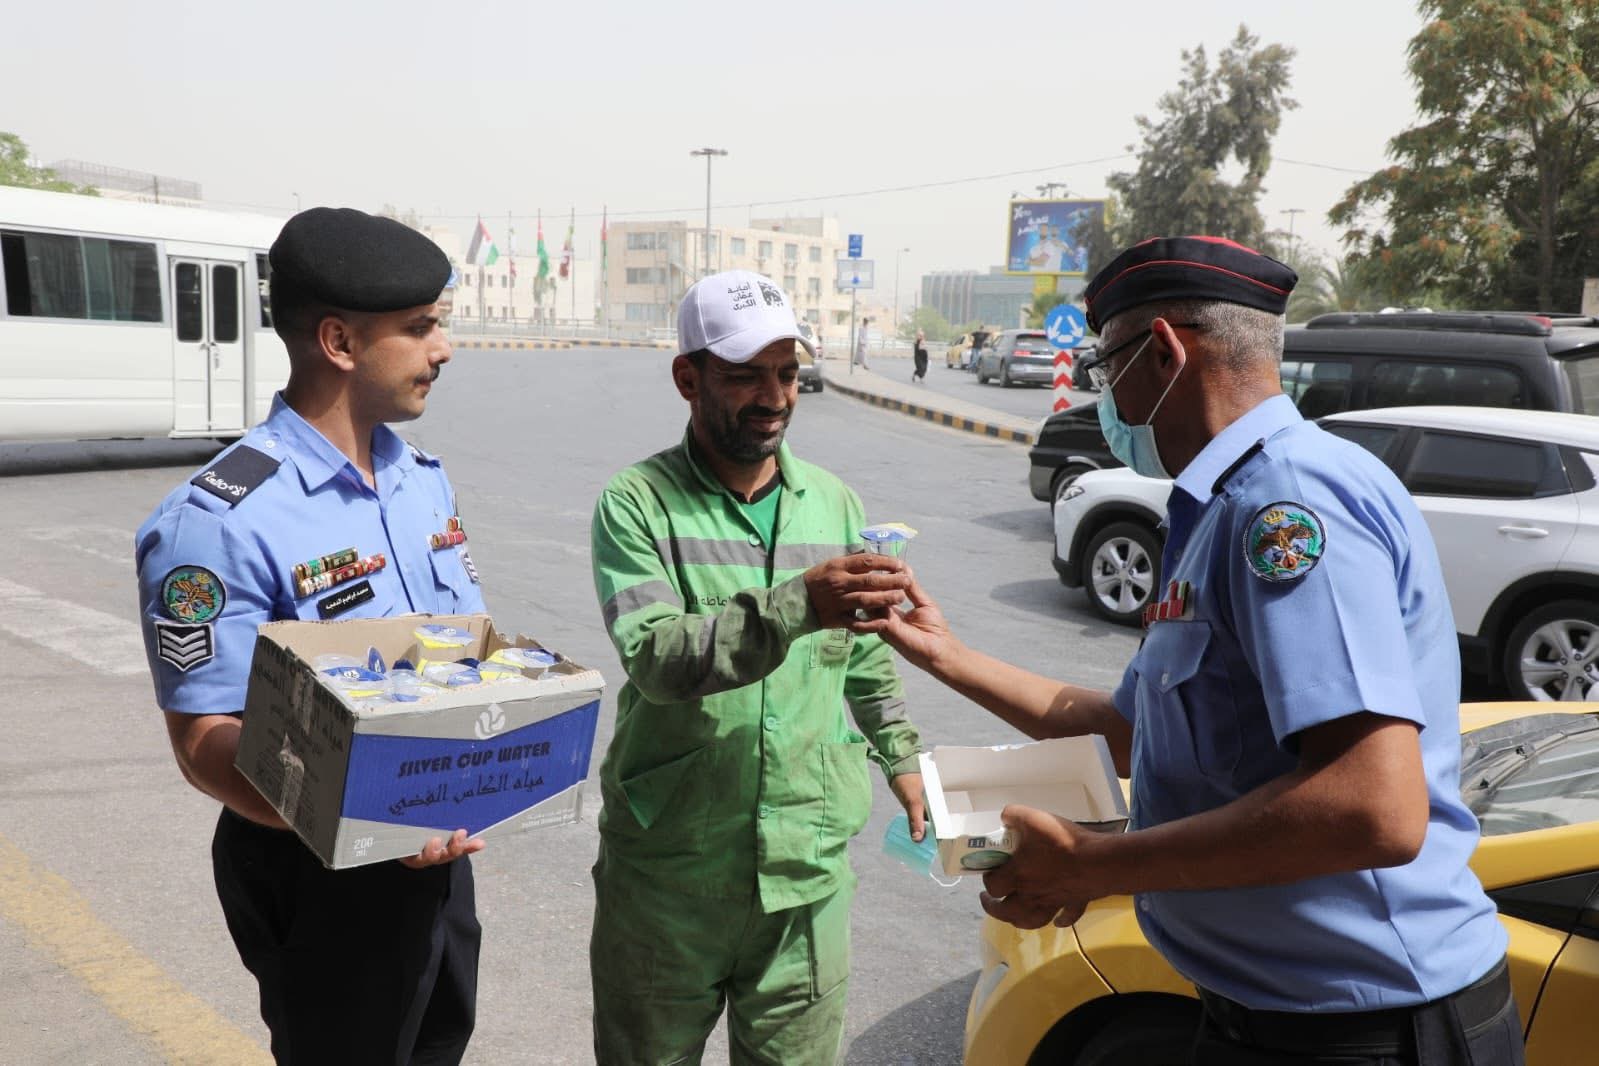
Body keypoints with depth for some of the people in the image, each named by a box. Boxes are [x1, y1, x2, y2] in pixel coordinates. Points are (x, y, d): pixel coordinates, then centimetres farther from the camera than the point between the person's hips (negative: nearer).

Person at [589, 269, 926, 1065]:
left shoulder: (831, 501, 5)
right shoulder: (638, 504, -9)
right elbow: (656, 657, -25)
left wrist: (899, 753, 20)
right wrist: (798, 605, -36)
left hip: (808, 870, 3)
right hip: (669, 871, -3)